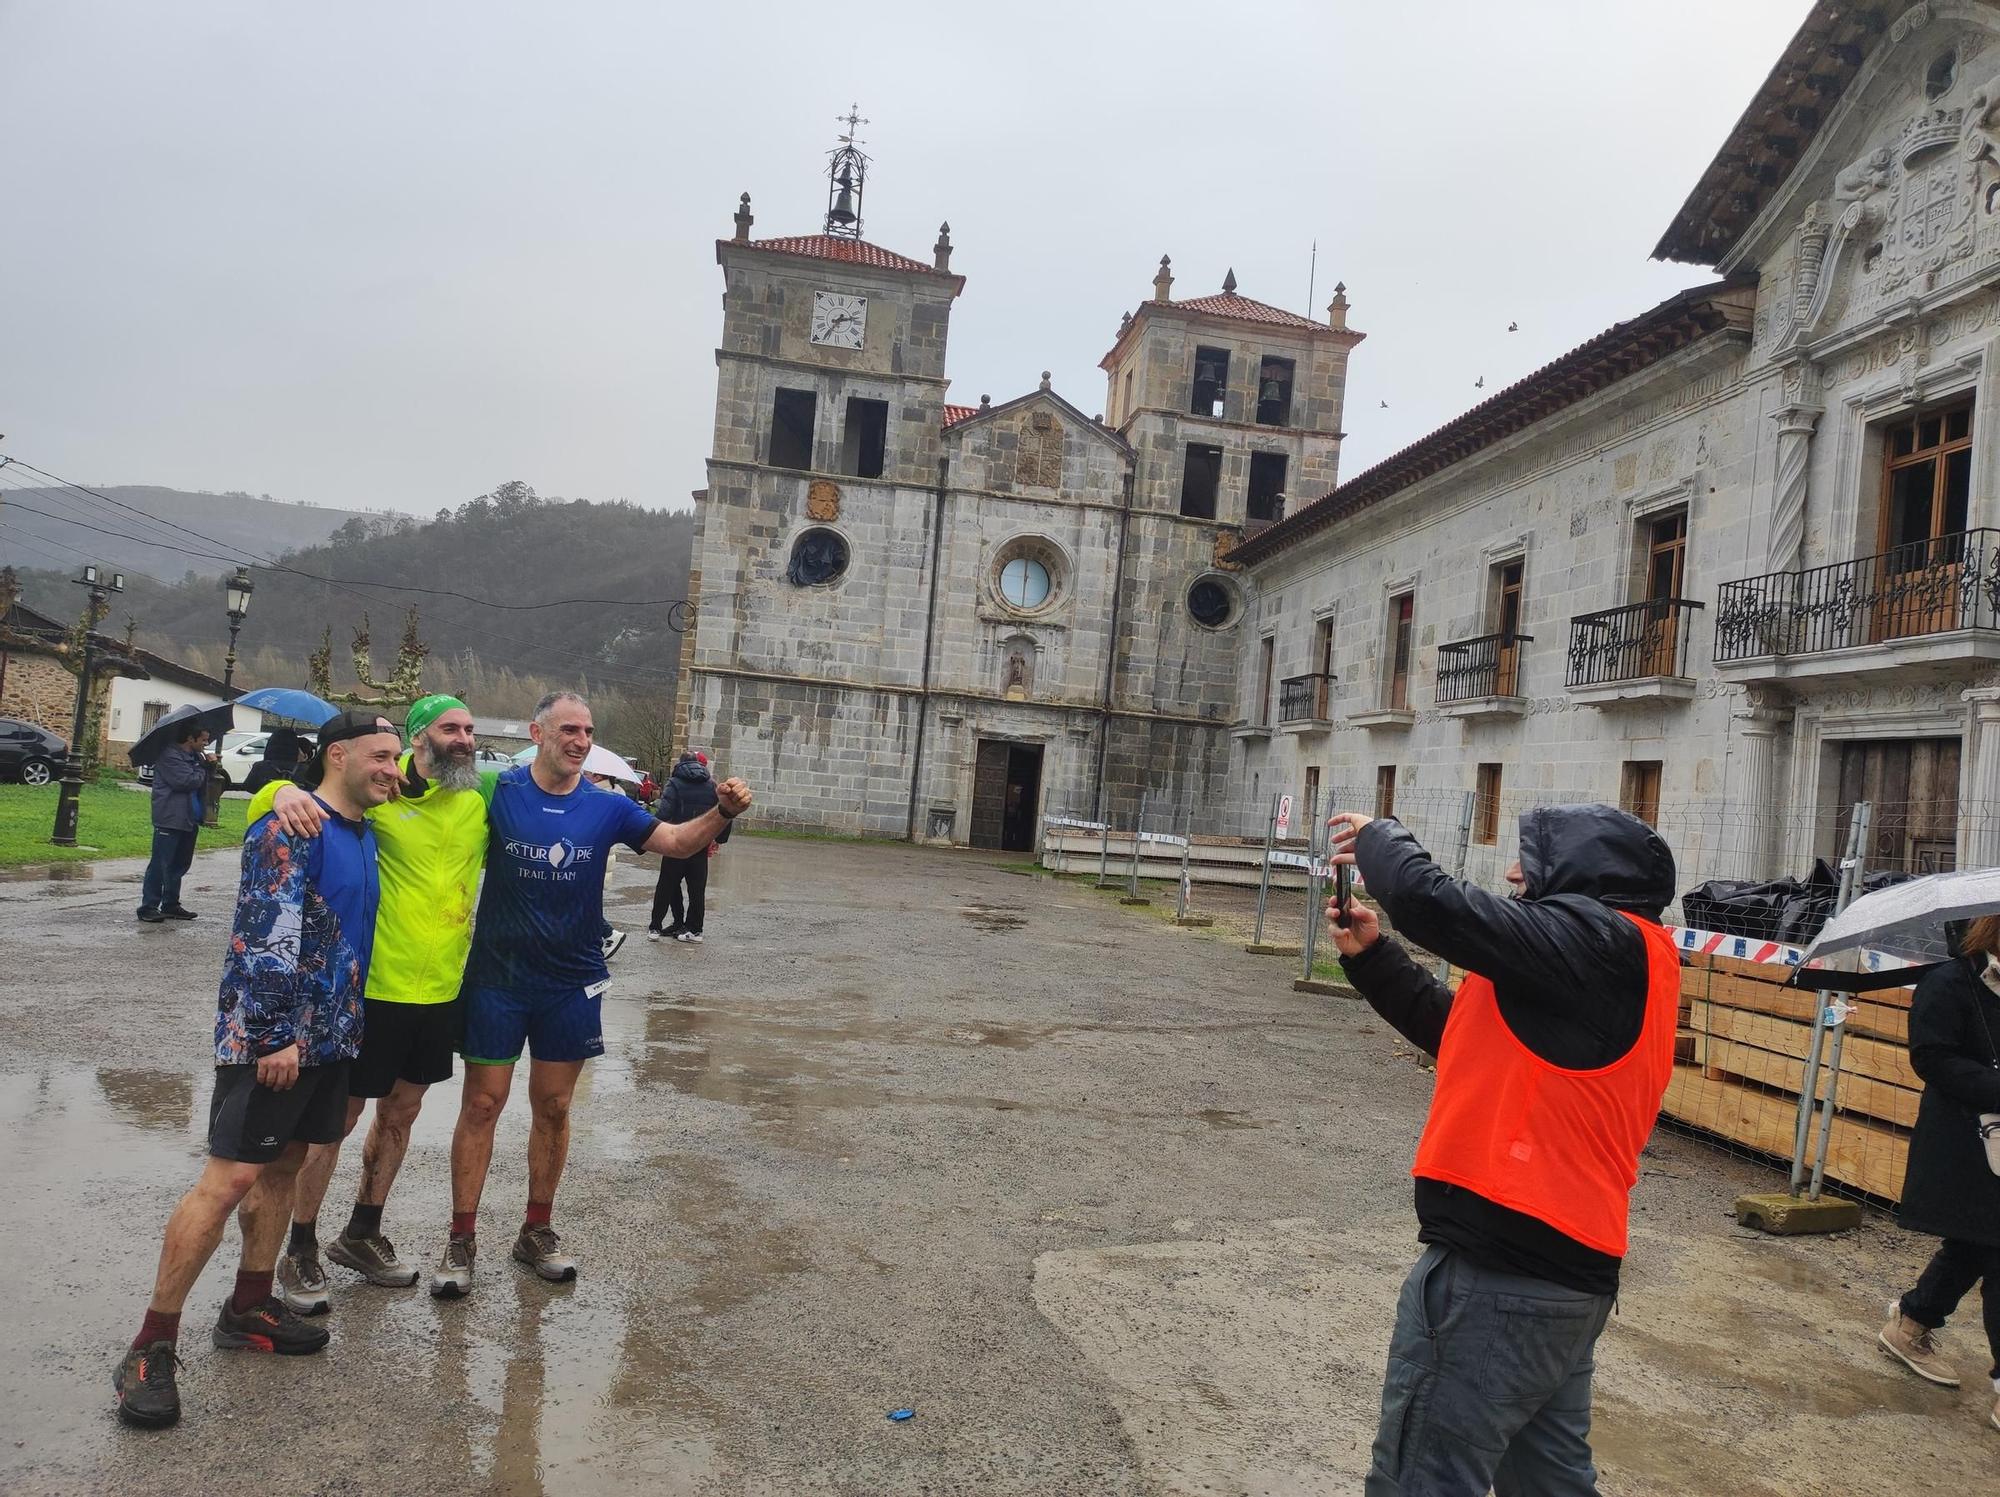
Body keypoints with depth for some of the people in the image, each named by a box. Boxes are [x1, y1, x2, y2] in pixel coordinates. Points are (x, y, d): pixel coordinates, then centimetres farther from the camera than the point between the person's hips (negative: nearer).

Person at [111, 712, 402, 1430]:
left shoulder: (363, 835, 12)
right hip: (269, 1037, -9)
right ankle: (151, 1347, 1)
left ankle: (249, 1308, 28)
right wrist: (278, 1037, -23)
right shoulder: (289, 828, -16)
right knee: (230, 1177, -9)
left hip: (327, 1038, 9)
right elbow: (267, 935, -22)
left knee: (283, 1163, 15)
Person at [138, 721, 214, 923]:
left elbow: (203, 785, 22)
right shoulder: (169, 756, -12)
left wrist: (209, 765, 4)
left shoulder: (196, 757, 17)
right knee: (160, 864, -5)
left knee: (180, 865, 14)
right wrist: (204, 771, -5)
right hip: (170, 820, -9)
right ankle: (148, 906, 0)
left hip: (189, 821, 9)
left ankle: (171, 905, 22)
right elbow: (184, 781, -22)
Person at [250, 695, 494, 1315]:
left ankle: (362, 1233, 37)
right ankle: (300, 1251, 23)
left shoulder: (482, 797, 2)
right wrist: (284, 792, -36)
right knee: (340, 1114, 6)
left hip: (442, 990, 5)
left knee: (401, 1110, 18)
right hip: (375, 988, -5)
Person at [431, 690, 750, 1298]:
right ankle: (460, 1241, 16)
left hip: (571, 984, 2)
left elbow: (675, 841, -1)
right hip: (498, 977, -2)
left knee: (553, 1108, 11)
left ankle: (537, 1231, 27)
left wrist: (723, 811, -19)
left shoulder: (606, 808, -1)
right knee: (481, 1104, 3)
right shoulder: (498, 791, -8)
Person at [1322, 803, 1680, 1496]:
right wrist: (1369, 954, 12)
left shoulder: (1596, 937, -15)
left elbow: (1433, 901, -25)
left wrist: (1379, 839, -5)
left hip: (1498, 1266, -10)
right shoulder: (1617, 960, 16)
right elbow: (1461, 1036, 19)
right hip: (1568, 1264, 11)